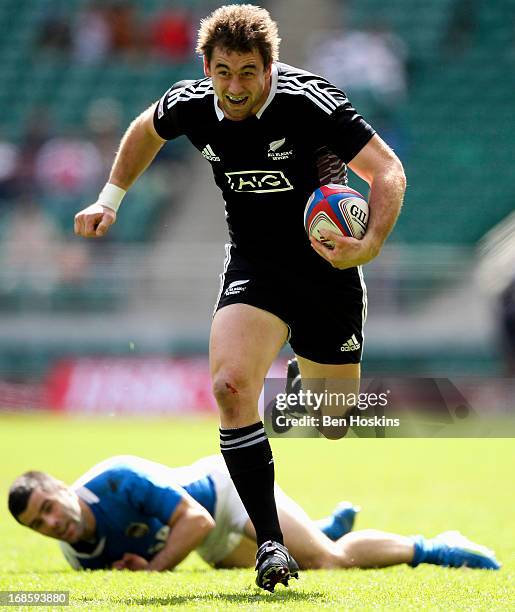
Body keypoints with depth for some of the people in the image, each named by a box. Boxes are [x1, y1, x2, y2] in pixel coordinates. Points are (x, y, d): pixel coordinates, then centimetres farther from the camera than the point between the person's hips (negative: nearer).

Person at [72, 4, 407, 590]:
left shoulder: (309, 102, -22)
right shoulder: (190, 104, -8)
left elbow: (389, 171, -21)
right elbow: (145, 130, 17)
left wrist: (369, 246, -35)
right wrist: (110, 199, 15)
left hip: (328, 272, -2)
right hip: (253, 267, 2)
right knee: (230, 385, -24)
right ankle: (269, 542, -20)